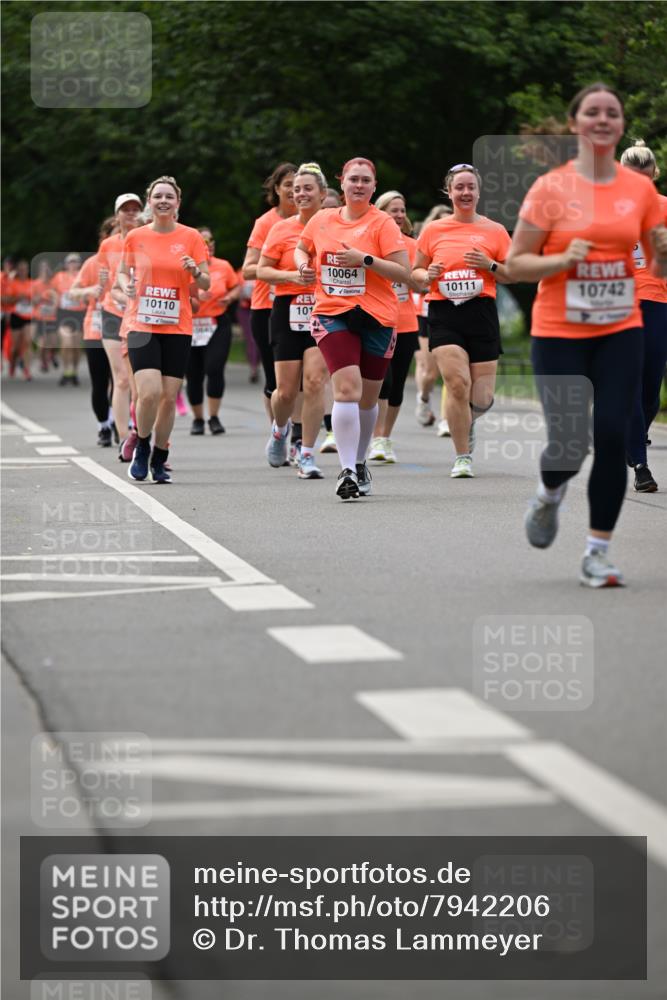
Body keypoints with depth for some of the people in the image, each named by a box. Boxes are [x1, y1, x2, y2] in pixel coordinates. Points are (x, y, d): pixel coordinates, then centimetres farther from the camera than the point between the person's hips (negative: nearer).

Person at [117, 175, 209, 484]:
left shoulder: (191, 237, 2)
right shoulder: (135, 237, 3)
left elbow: (205, 284, 5)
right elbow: (122, 272, 16)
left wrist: (195, 272, -17)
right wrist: (126, 286, -6)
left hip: (177, 328, 1)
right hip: (142, 326, -1)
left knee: (169, 397, 1)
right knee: (149, 392, -17)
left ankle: (159, 459, 18)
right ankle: (141, 447, 9)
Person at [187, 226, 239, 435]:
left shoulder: (223, 266, 3)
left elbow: (236, 287, 15)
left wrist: (230, 297, -5)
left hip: (218, 325, 0)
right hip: (191, 327, 0)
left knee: (214, 369, -15)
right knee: (194, 376, 3)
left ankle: (214, 418, -4)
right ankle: (198, 419, 22)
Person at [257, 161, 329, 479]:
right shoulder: (282, 229, 2)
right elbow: (261, 271, 3)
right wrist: (291, 276, -13)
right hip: (288, 312, 0)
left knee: (315, 381, -13)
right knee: (286, 390, 1)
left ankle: (307, 455, -4)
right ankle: (280, 429, 36)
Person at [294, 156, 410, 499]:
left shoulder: (382, 223, -3)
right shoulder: (322, 220, 7)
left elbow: (404, 272, -9)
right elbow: (301, 249, 27)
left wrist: (365, 259, -19)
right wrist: (304, 264, 5)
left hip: (376, 317, 0)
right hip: (332, 315, 0)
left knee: (368, 398, 10)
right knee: (347, 388, -18)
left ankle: (359, 463, 33)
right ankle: (347, 471, -20)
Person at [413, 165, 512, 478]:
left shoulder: (495, 231, 7)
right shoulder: (433, 230, 7)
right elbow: (415, 271, 15)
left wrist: (490, 265, -9)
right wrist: (427, 275, -7)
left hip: (482, 313, 1)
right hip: (444, 314, -1)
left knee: (481, 398, -2)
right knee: (457, 383, -18)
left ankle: (467, 420, 37)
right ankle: (462, 458, -5)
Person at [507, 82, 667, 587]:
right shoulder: (551, 189, -5)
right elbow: (515, 264, -2)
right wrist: (564, 259, -19)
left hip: (621, 331, 2)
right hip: (559, 333, -2)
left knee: (613, 436, -8)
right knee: (569, 444, -6)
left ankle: (598, 551, 3)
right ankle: (550, 495, 31)